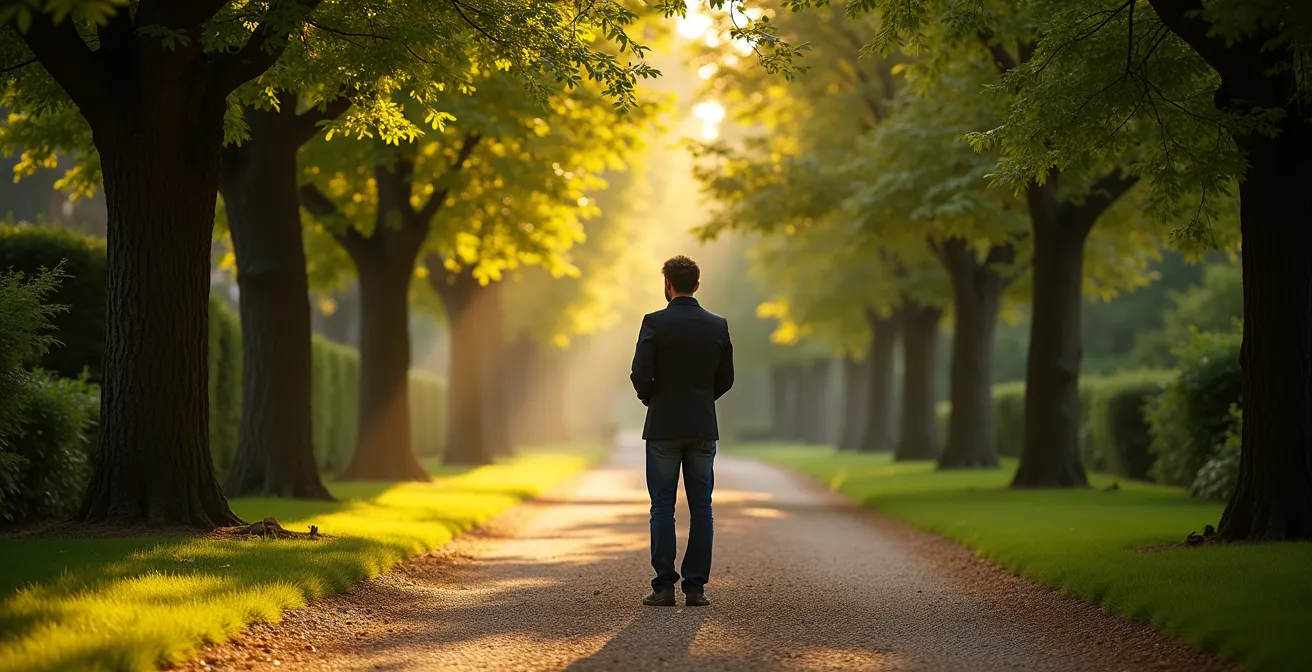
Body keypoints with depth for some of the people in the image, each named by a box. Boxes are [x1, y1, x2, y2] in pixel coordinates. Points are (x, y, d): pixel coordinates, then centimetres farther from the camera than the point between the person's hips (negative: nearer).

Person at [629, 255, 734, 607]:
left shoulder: (655, 323, -8)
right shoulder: (718, 325, 2)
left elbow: (640, 375, -13)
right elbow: (725, 379, 7)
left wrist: (650, 399, 6)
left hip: (663, 426, -2)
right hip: (703, 427, 3)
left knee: (663, 508, 2)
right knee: (701, 508, 6)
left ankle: (664, 587, -1)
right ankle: (696, 586, 4)